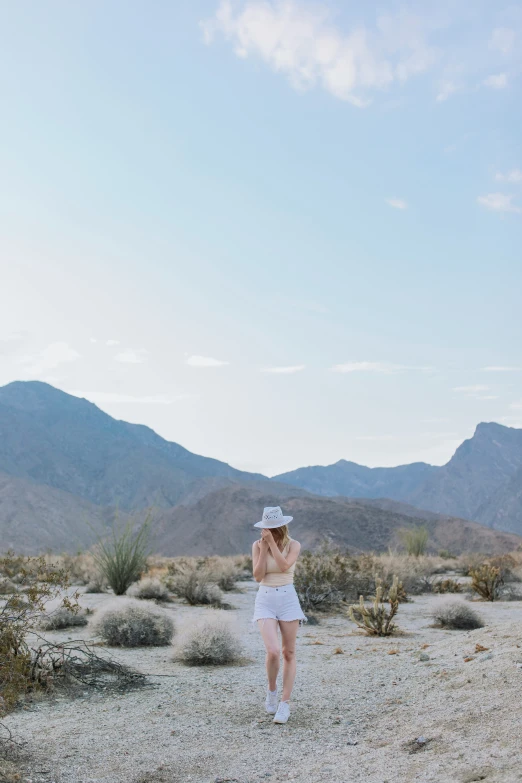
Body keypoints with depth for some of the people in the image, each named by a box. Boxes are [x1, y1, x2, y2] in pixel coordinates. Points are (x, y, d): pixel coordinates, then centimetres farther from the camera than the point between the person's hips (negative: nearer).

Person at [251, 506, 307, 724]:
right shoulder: (257, 545, 1)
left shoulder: (293, 545, -1)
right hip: (265, 600, 0)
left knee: (289, 654, 3)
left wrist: (272, 542, -17)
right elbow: (258, 577, -7)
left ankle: (285, 704, 11)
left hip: (288, 598, 1)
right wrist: (263, 548, -11)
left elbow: (284, 566, -19)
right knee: (273, 651, -16)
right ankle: (271, 690, 13)